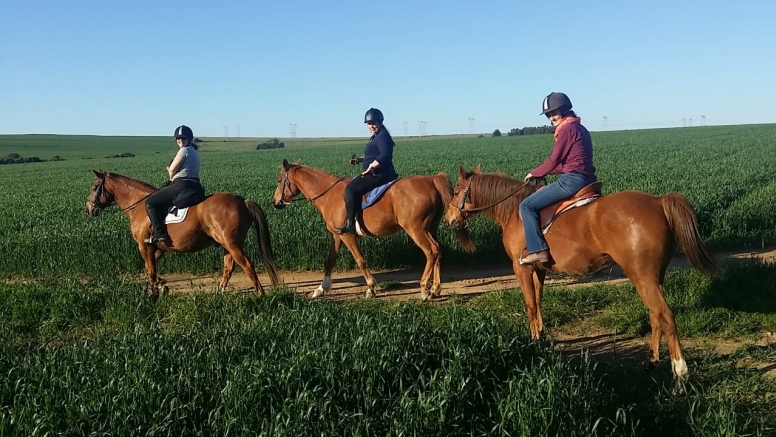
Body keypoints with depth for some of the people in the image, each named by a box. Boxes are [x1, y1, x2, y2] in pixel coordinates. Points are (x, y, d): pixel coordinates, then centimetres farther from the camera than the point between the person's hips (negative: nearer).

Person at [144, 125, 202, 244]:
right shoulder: (194, 151, 19)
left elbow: (172, 170, -8)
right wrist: (173, 176, 7)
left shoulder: (184, 150, -11)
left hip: (182, 186, -11)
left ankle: (159, 234, -14)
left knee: (150, 202, -6)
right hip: (194, 186, 11)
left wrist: (171, 175, 13)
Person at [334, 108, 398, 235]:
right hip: (376, 173, 12)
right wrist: (359, 160, 13)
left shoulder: (382, 137, -15)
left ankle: (349, 225, -20)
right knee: (353, 184, 23)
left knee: (350, 190, -22)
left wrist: (370, 167, -25)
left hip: (379, 175, -12)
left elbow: (384, 155, -31)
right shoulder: (376, 137, 17)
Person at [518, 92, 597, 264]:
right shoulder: (580, 128, 20)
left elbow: (553, 161, -10)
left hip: (572, 180, -11)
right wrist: (544, 172, 20)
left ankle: (538, 251, -16)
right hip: (586, 179, 11)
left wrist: (534, 173, 6)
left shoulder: (567, 128, -9)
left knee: (527, 205, -9)